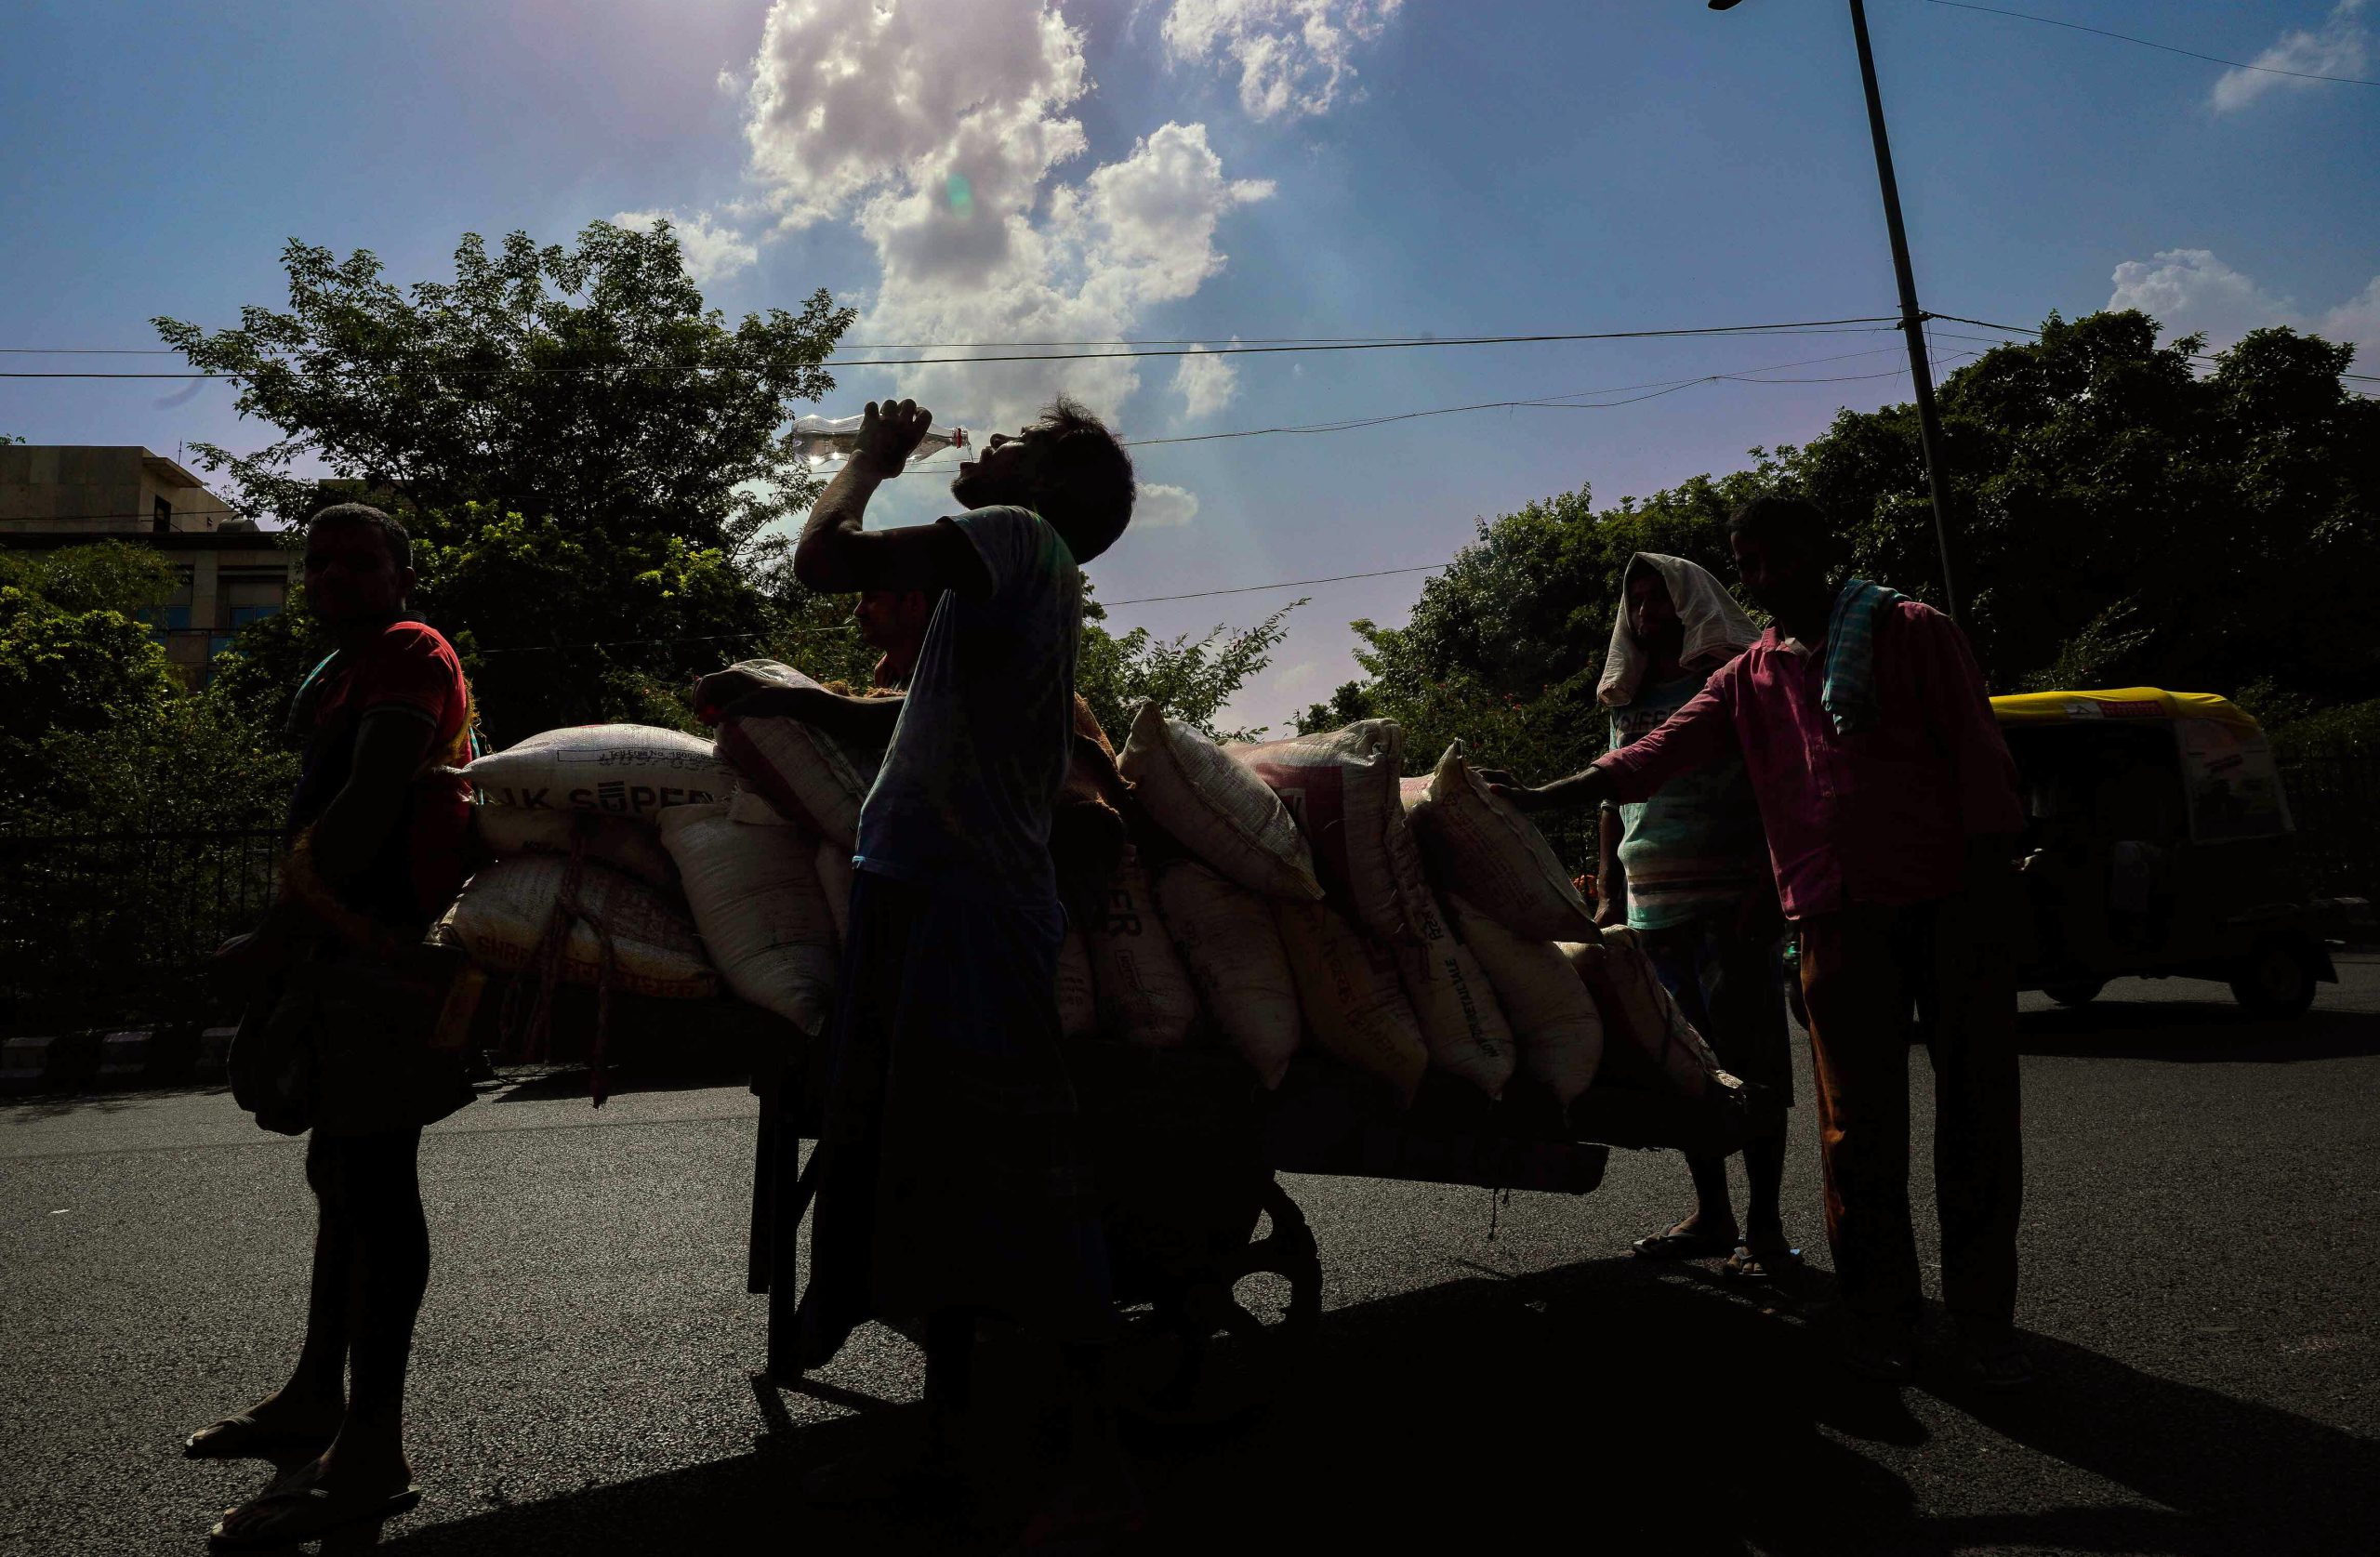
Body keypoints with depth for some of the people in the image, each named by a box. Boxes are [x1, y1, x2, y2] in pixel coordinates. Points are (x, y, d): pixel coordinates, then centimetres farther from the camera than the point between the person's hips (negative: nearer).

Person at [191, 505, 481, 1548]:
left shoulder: (407, 653, -8)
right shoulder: (345, 673, 24)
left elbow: (368, 806, -19)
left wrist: (276, 936, -18)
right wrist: (292, 938, 21)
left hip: (379, 949, -10)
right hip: (342, 952, 10)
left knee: (372, 1181, -10)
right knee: (343, 1173, 17)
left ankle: (372, 1452, -6)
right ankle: (316, 1395, 31)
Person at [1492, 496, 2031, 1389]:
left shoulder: (1914, 633, 6)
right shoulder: (1747, 680, 14)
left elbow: (1981, 761, 0)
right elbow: (1656, 756, 2)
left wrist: (1986, 895, -8)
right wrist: (1541, 797, -11)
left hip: (1950, 903, -2)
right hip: (1837, 917, 2)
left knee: (1977, 1112, 1)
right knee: (1859, 1124, 3)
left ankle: (1982, 1317, 12)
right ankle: (1878, 1311, 15)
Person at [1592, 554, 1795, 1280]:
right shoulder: (1629, 702, 19)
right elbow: (1613, 800, 21)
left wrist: (1766, 884, -16)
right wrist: (1608, 894, 14)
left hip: (1729, 900, -6)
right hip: (1652, 905, 6)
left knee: (1747, 1058, -4)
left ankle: (1764, 1223, 4)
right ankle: (1710, 1213, 17)